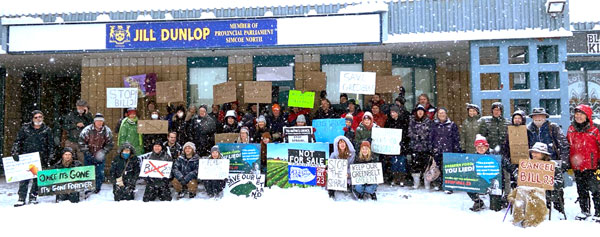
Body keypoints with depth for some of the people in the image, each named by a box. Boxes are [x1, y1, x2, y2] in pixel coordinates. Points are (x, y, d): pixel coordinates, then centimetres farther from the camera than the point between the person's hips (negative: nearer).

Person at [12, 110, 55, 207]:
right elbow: (17, 141, 6)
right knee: (24, 178, -4)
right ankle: (21, 199, 3)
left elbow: (50, 145, 7)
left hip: (40, 159, 0)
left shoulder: (47, 130, 5)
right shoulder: (25, 128, 5)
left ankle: (33, 197, 15)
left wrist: (50, 158, 1)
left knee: (37, 179, 3)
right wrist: (14, 152, -7)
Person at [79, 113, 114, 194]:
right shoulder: (88, 129, -12)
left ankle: (98, 188, 17)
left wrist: (103, 152, -12)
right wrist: (87, 152, -11)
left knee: (100, 173, 1)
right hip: (89, 155, -1)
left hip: (100, 156, 1)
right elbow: (81, 142, -7)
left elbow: (110, 144, 0)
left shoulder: (107, 131, -7)